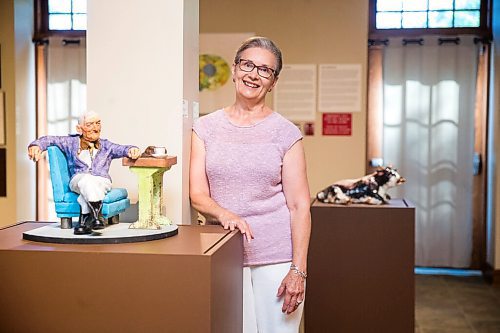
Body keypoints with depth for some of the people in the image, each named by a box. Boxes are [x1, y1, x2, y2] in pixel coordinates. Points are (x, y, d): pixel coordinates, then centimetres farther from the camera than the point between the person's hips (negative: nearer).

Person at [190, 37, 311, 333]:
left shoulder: (286, 133, 0)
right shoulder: (206, 128, 6)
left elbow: (300, 206, -3)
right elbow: (197, 194, 3)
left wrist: (298, 270, -10)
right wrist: (224, 214, -18)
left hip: (276, 257, -1)